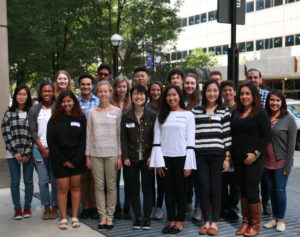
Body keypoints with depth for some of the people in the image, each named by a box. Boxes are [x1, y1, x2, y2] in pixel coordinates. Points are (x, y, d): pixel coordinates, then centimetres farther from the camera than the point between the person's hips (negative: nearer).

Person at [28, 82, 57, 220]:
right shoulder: (34, 110, 7)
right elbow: (33, 132, 4)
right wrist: (43, 149, -3)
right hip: (39, 149, 2)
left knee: (55, 180, 1)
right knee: (43, 180, 4)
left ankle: (54, 208, 12)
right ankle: (46, 208, 16)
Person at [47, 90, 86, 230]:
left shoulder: (81, 119, 4)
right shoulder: (54, 120, 3)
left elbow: (83, 140, 2)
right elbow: (51, 141, -1)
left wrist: (76, 160, -8)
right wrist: (63, 160, -7)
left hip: (77, 159, 1)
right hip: (59, 159, -1)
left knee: (75, 187, 5)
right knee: (62, 188, -1)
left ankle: (74, 217, 13)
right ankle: (63, 218, 8)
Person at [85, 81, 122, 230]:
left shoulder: (117, 111, 3)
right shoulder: (92, 112, 7)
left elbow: (119, 134, 2)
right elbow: (88, 135, 7)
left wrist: (120, 156, -2)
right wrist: (87, 156, 3)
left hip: (111, 153, -1)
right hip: (95, 153, 1)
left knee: (111, 186, 3)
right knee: (99, 186, 4)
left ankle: (110, 216, 13)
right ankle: (102, 216, 14)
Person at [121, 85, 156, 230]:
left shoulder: (152, 115, 2)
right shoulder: (126, 117, 4)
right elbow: (123, 138, 4)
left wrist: (152, 156, -8)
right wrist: (125, 157, -4)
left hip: (147, 158, -1)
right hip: (131, 159, 1)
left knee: (147, 189, 3)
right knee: (134, 190, 6)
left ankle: (147, 218, 15)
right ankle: (137, 218, 18)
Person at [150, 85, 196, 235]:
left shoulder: (188, 115, 2)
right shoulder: (161, 116, 9)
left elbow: (190, 141, -2)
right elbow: (157, 140, 6)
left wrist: (188, 164, -7)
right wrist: (158, 161, -2)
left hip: (181, 157, -2)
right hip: (165, 157, 3)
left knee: (181, 190, 5)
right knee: (169, 191, 8)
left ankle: (179, 222, 15)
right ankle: (171, 221, 18)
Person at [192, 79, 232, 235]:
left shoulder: (224, 111, 6)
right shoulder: (196, 111, 8)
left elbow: (227, 135, 3)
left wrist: (227, 158, -2)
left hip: (217, 155, -1)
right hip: (200, 156, 1)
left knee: (216, 189, 4)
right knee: (204, 189, 4)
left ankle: (214, 222, 16)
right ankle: (206, 221, 17)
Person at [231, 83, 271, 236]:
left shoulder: (260, 114, -4)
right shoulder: (236, 113, 13)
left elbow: (266, 135, -8)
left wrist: (256, 153, -17)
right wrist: (231, 155, 9)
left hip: (253, 159, -5)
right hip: (238, 159, 6)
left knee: (251, 192, -4)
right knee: (243, 191, 11)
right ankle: (245, 222, 22)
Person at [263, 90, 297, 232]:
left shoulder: (288, 119, -6)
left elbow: (291, 144, -8)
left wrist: (288, 166, -11)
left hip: (281, 161, -4)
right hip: (267, 161, 4)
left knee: (280, 190, 1)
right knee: (272, 190, 12)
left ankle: (281, 220, 16)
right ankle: (274, 218, 24)